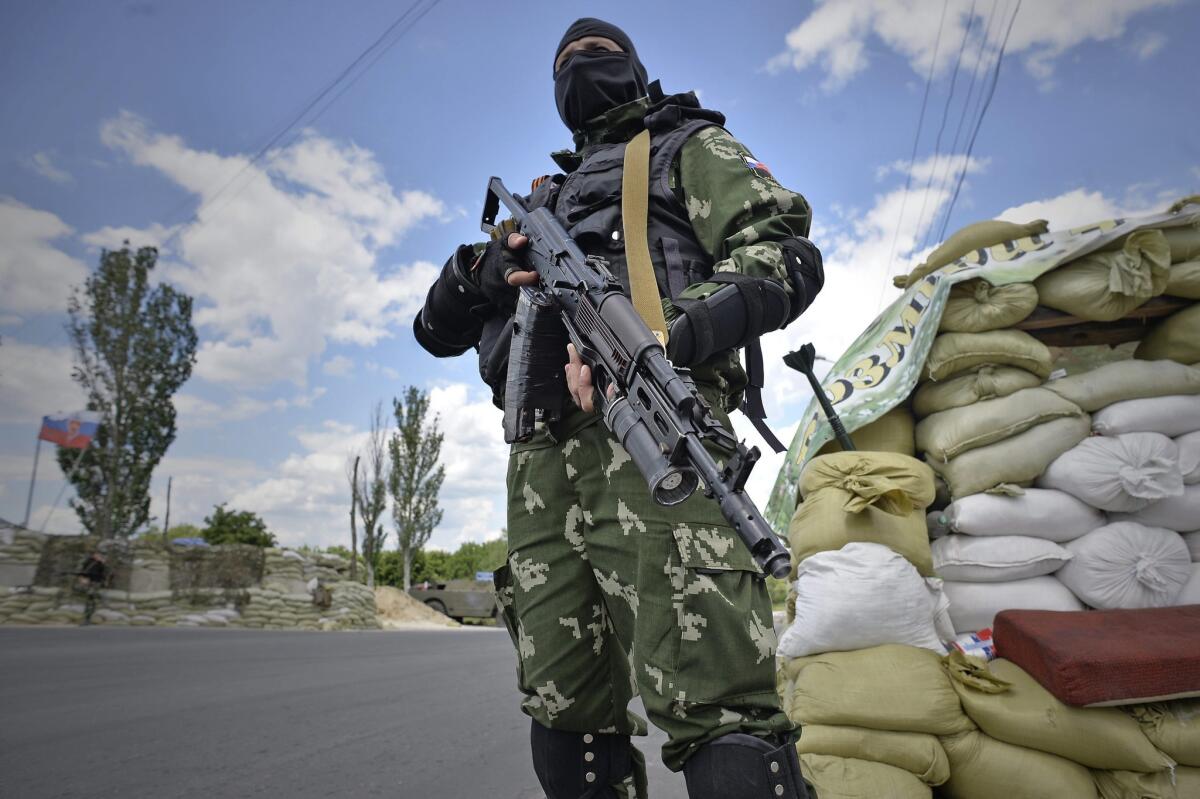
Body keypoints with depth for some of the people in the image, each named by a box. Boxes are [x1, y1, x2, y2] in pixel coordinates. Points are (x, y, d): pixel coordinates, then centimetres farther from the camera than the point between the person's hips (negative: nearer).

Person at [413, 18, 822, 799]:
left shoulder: (688, 147, 22)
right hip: (542, 443, 6)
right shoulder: (545, 198, 36)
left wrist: (655, 342, -17)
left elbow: (787, 256, 1)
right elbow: (438, 328, 31)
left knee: (706, 699, -18)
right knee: (564, 707, 6)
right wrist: (482, 270, 6)